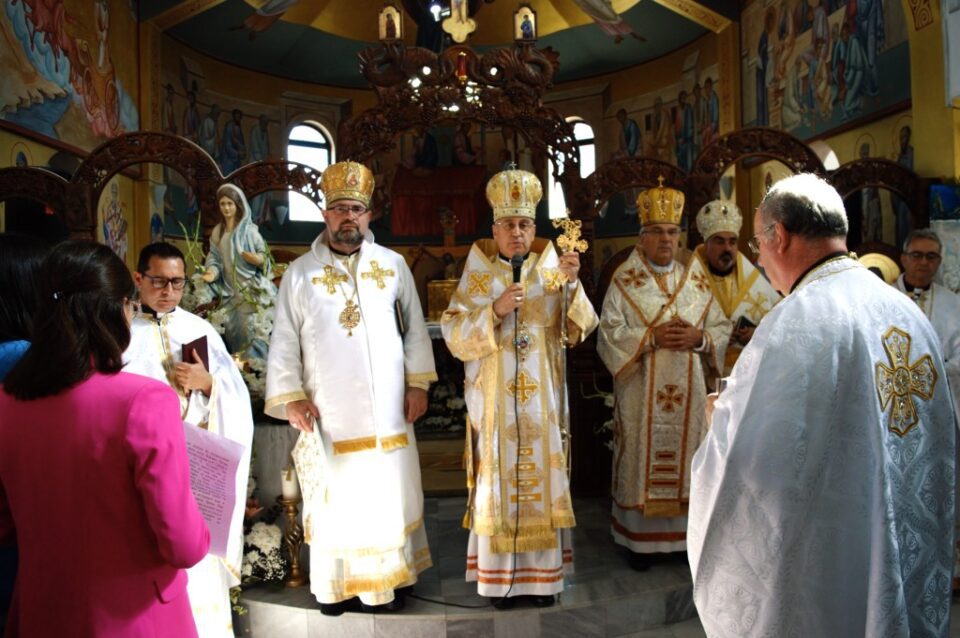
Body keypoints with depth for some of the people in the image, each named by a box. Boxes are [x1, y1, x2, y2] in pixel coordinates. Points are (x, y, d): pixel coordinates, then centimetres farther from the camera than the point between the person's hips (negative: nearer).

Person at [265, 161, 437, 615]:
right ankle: (335, 583, 23)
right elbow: (284, 341, 2)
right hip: (329, 413, -1)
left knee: (389, 496, 9)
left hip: (387, 411, 2)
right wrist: (290, 397, -6)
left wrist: (417, 383, 3)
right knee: (335, 499, 7)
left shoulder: (393, 265, 4)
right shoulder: (299, 273, 1)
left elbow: (414, 328, 8)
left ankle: (387, 579, 25)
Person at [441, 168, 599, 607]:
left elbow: (582, 327, -5)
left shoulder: (550, 270, 5)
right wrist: (495, 311, -19)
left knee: (543, 478, 6)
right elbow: (453, 334, -5)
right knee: (498, 482, 2)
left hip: (541, 401, 1)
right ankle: (498, 574, 14)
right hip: (494, 401, -1)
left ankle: (543, 572, 19)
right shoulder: (477, 274, 3)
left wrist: (571, 284, -22)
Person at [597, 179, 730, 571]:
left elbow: (722, 328, 9)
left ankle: (686, 533, 25)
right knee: (642, 460, 3)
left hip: (688, 393, 3)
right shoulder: (624, 281, -2)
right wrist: (652, 338, -19)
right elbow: (610, 334, -9)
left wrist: (699, 337, -11)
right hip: (641, 394, -3)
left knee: (687, 458, 10)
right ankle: (641, 539, 16)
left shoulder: (696, 279, 8)